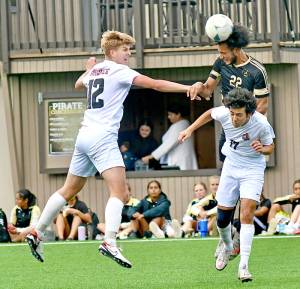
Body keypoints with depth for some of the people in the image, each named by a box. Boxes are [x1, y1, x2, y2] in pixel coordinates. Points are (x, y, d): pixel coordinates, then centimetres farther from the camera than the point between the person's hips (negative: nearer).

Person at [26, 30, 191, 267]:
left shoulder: (95, 70, 16)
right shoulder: (118, 71, -6)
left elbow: (78, 84, 40)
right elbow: (156, 84, -15)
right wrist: (189, 88, -18)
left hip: (85, 135, 9)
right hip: (103, 137, -9)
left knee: (69, 190, 19)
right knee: (119, 192, -17)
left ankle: (37, 234, 23)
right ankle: (110, 242, -34)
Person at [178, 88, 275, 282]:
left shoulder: (261, 124, -25)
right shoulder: (224, 114, -19)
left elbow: (270, 147, -6)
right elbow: (210, 114, 6)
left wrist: (262, 148, -29)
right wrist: (191, 129, 4)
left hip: (253, 169, -3)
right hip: (231, 166, 3)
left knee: (247, 213, -20)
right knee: (222, 217, 6)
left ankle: (243, 266, -18)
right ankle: (228, 247, 39)